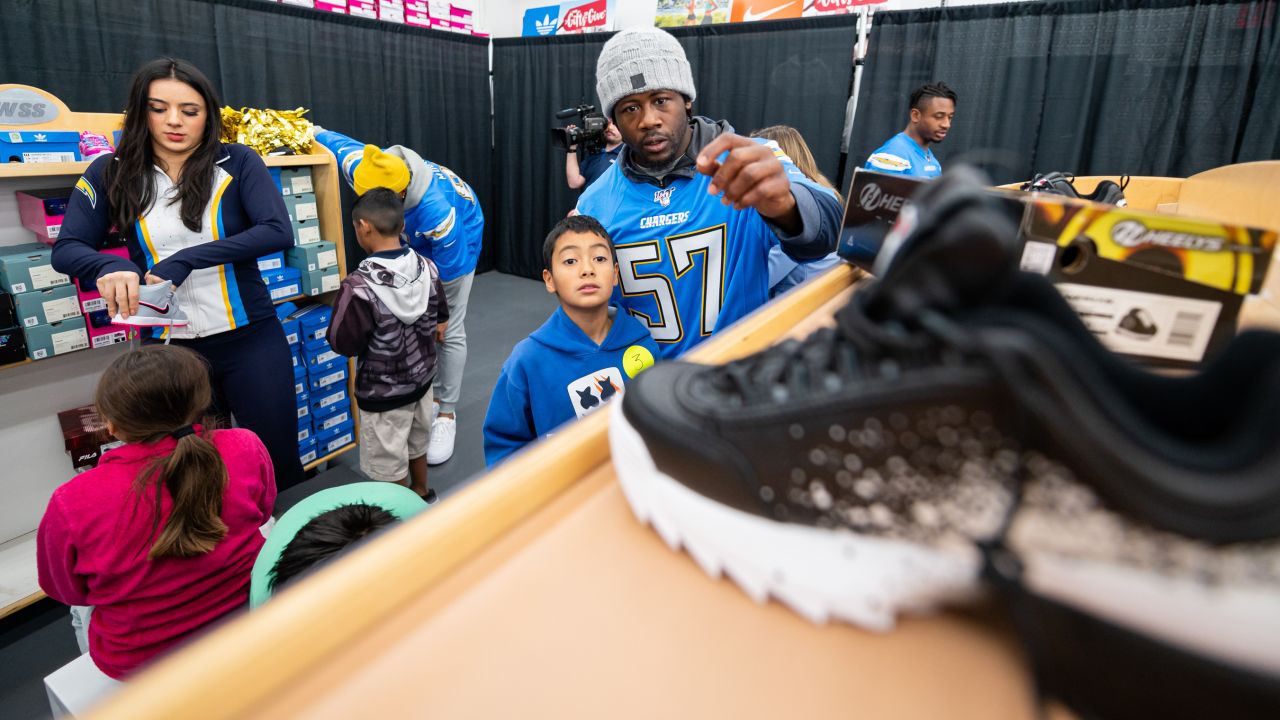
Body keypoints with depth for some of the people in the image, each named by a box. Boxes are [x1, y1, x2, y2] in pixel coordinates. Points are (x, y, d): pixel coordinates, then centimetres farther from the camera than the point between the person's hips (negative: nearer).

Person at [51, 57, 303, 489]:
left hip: (249, 340, -2)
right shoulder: (111, 173, 2)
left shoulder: (237, 163, -3)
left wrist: (186, 260, -22)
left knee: (277, 458, 8)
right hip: (167, 348, 2)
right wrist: (111, 267, -23)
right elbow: (66, 249, 0)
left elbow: (278, 232, -16)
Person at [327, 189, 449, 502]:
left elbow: (343, 343, -20)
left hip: (383, 392, -6)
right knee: (417, 443, 29)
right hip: (422, 378, 7)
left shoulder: (359, 286, -29)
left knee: (390, 464, 14)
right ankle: (421, 494, 49)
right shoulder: (428, 268, -9)